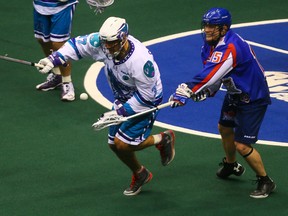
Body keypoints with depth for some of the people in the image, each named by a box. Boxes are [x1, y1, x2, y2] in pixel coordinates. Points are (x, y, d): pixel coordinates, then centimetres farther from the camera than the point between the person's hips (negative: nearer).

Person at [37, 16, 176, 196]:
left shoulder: (140, 60, -37)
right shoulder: (102, 43, -20)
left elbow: (146, 96, -28)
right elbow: (78, 44, -4)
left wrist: (119, 112, -25)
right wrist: (53, 60, -14)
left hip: (147, 101, -7)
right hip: (124, 98, 7)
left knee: (123, 143, -15)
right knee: (114, 144, 10)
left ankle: (162, 139, 11)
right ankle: (140, 175, 35)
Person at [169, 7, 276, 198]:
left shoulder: (230, 48, -35)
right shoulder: (212, 42, -6)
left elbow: (211, 74, -44)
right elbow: (212, 71, 2)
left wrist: (187, 91, -50)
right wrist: (207, 91, -16)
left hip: (253, 98, -10)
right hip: (235, 93, 10)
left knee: (242, 145, -10)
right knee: (225, 128, 27)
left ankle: (265, 182, 10)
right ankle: (231, 165, 53)